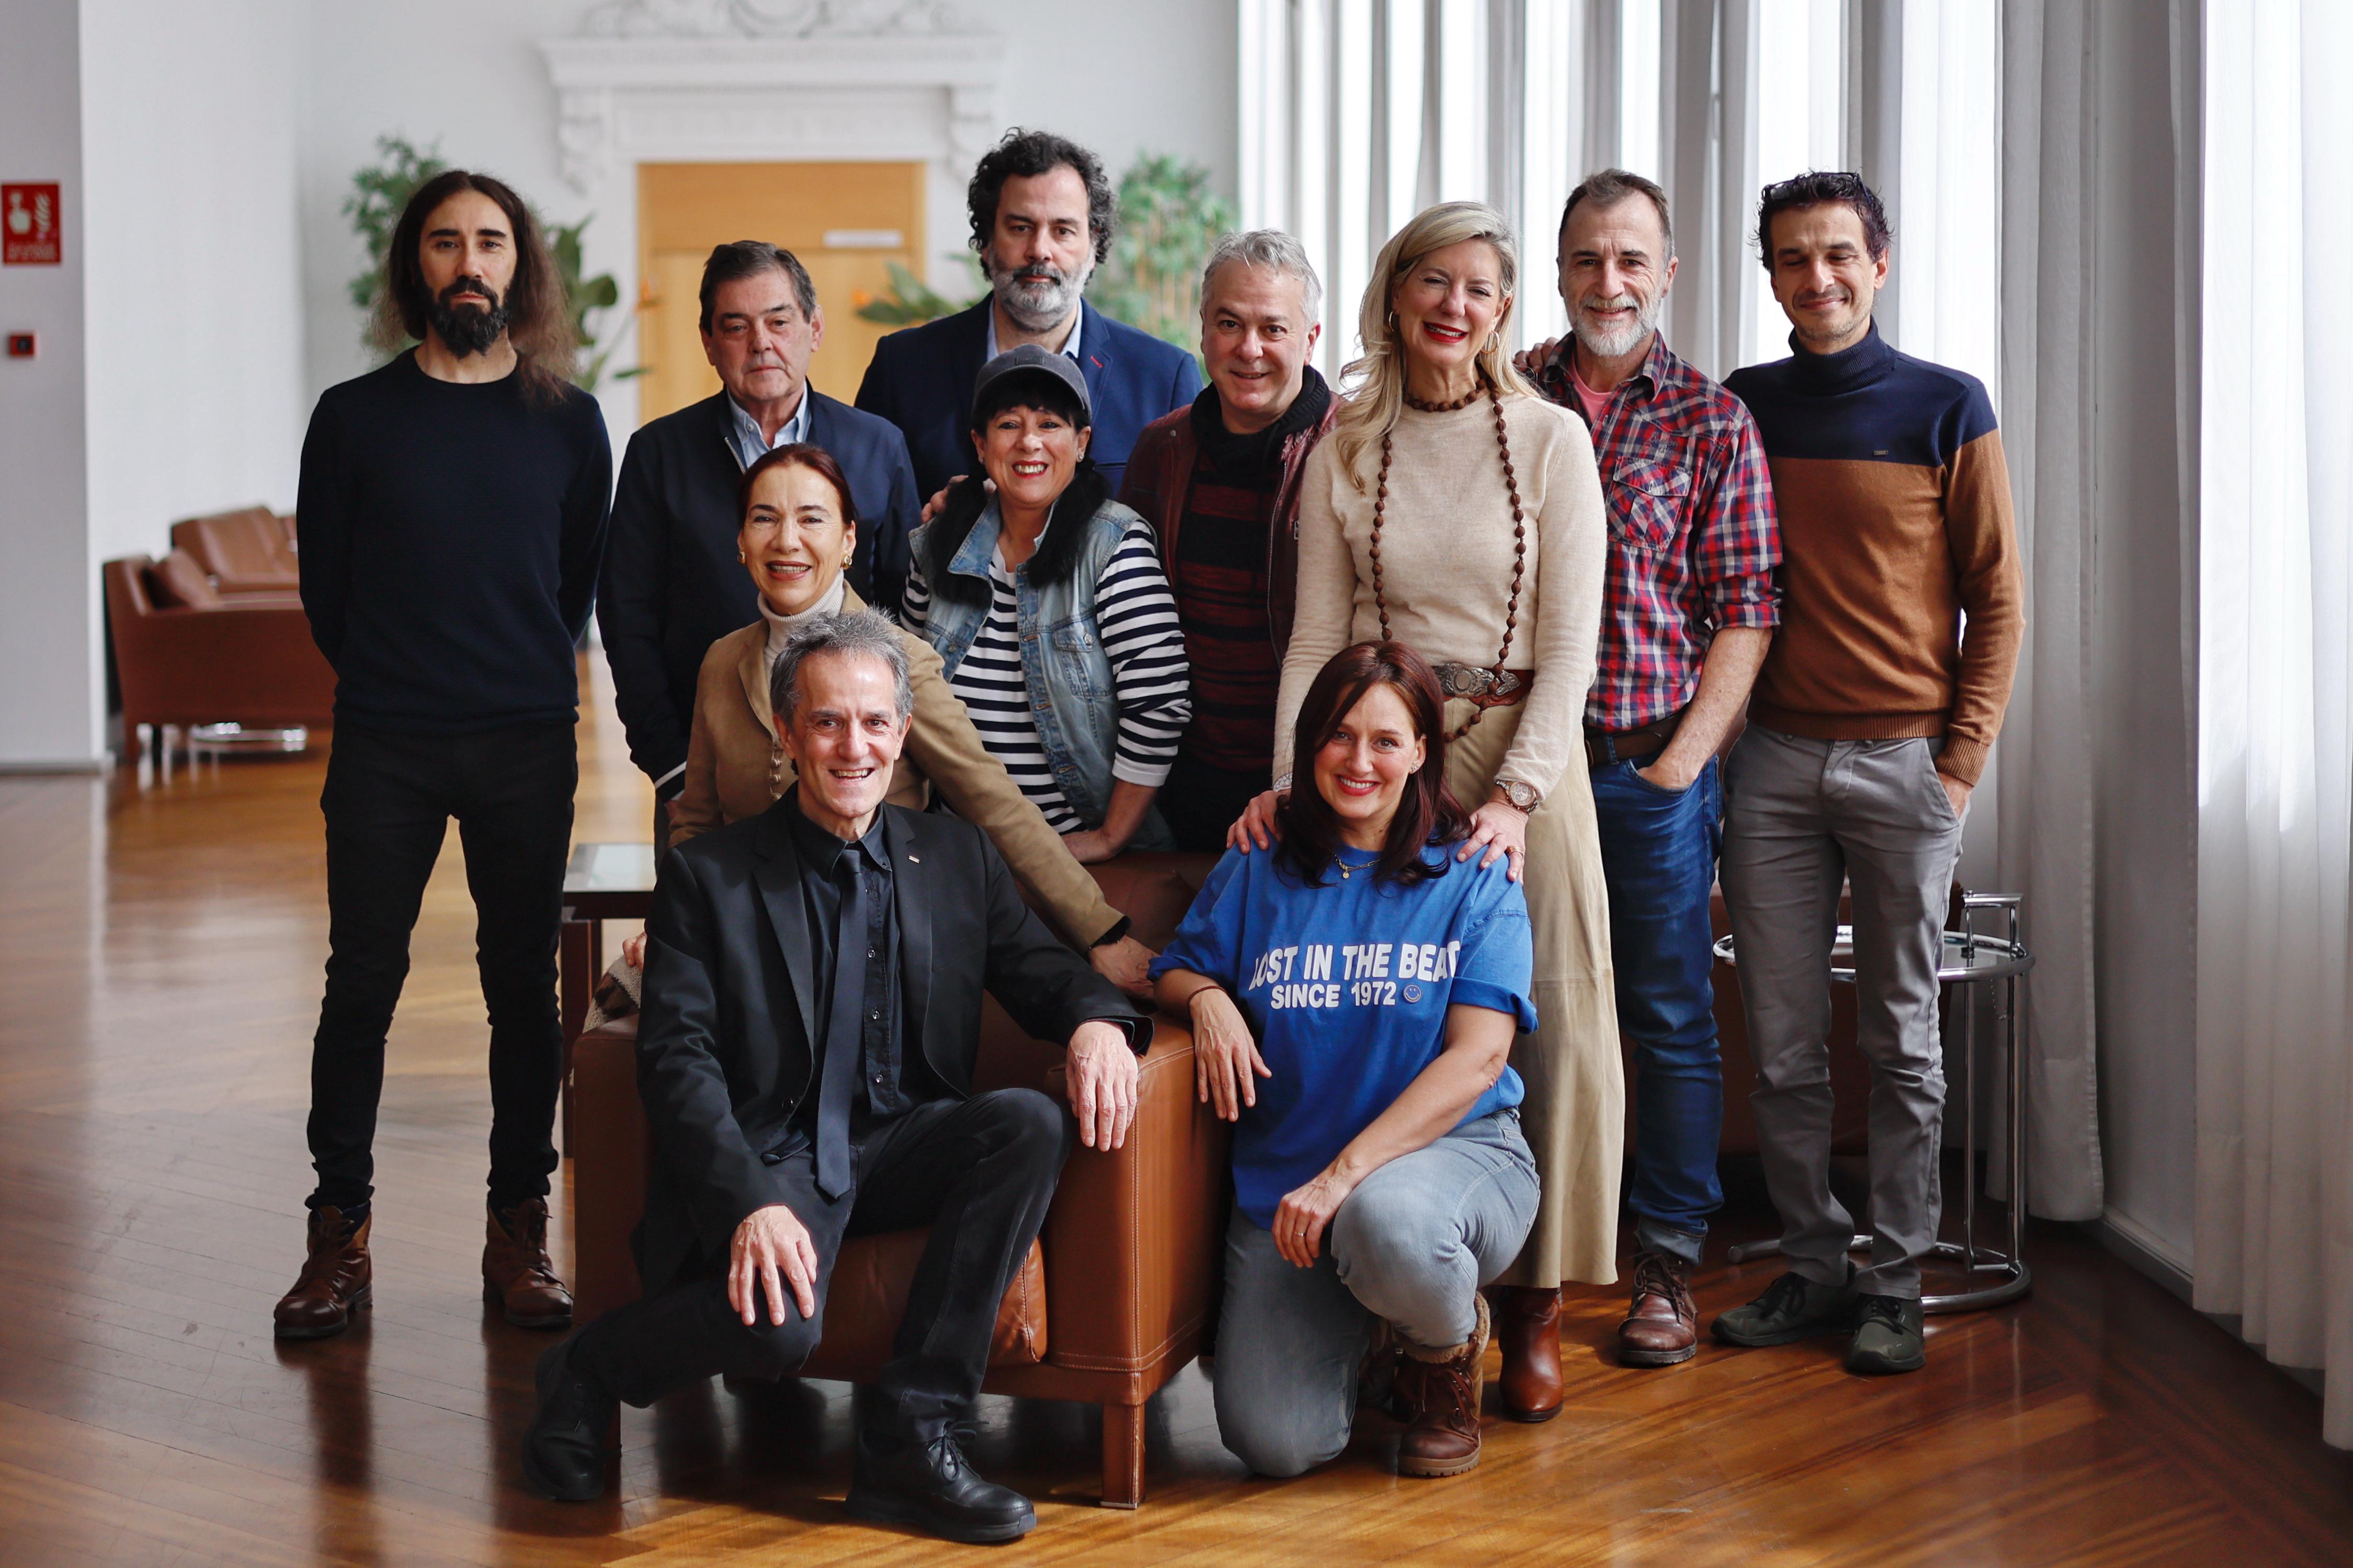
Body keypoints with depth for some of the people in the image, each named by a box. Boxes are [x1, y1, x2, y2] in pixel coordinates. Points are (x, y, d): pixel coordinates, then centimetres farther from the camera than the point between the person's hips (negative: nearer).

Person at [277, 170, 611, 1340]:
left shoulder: (567, 421, 5)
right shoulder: (354, 417, 2)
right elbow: (323, 588, 8)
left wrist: (522, 675, 10)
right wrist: (389, 678, 11)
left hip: (528, 747, 1)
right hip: (383, 748, -1)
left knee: (524, 989, 5)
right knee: (361, 984, 2)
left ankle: (519, 1233, 14)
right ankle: (341, 1234, 11)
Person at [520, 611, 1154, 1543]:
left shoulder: (956, 858, 12)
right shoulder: (709, 876, -1)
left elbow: (1039, 969, 13)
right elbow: (678, 1059, -9)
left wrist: (1096, 1020, -15)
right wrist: (753, 1202, -25)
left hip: (902, 1149, 5)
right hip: (769, 1156, -5)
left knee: (1032, 1123, -26)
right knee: (777, 1323, -35)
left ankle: (908, 1437, -19)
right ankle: (587, 1378, 0)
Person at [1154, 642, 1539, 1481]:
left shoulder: (1475, 878, 1)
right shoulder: (1257, 871, 10)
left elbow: (1478, 1056, -9)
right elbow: (1171, 973, 21)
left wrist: (1346, 1174, -20)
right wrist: (1207, 995, -7)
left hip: (1453, 1151, -2)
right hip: (1282, 1179, 3)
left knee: (1386, 1221, -41)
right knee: (1273, 1442, -16)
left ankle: (1449, 1357, -2)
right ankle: (1350, 1329, 22)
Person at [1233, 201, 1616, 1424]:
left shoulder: (1550, 440, 1)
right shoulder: (1345, 450, 7)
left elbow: (1569, 644, -4)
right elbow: (1316, 637, 6)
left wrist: (1516, 794, -14)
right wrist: (1288, 782, -7)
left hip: (1520, 754, -1)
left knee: (1545, 1027, -3)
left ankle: (1532, 1304, 9)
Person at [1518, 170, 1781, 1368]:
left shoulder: (1713, 422, 3)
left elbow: (1746, 609, 0)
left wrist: (1682, 760, -9)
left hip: (1655, 768, -1)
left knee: (1670, 1018, 4)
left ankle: (1666, 1266, 14)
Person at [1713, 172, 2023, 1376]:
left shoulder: (1946, 407, 1)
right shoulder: (1738, 408, 8)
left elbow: (1997, 598, 2)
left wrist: (1962, 759, -5)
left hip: (1904, 760, -2)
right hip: (1774, 758, 2)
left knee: (1902, 1041, 5)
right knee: (1783, 1045, 5)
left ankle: (1893, 1285, 13)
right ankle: (1813, 1266, 17)